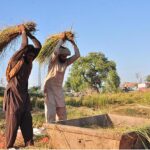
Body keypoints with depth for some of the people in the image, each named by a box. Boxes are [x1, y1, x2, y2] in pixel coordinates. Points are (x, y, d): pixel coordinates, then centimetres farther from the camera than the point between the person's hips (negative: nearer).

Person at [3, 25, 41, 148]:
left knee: (27, 123, 3)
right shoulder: (16, 60, -8)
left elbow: (38, 46, 10)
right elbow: (24, 45, -18)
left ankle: (29, 146, 6)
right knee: (12, 123, -3)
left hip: (24, 96, 6)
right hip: (13, 95, -6)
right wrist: (23, 31, -4)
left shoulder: (29, 62, 9)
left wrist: (29, 34, 11)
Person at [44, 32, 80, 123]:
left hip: (59, 89, 6)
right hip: (49, 88, -6)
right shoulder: (53, 60, -8)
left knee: (62, 113, 9)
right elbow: (56, 51, -28)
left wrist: (73, 43, -5)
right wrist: (62, 39, -19)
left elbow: (77, 55, -2)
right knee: (51, 113, -10)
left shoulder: (66, 62, 4)